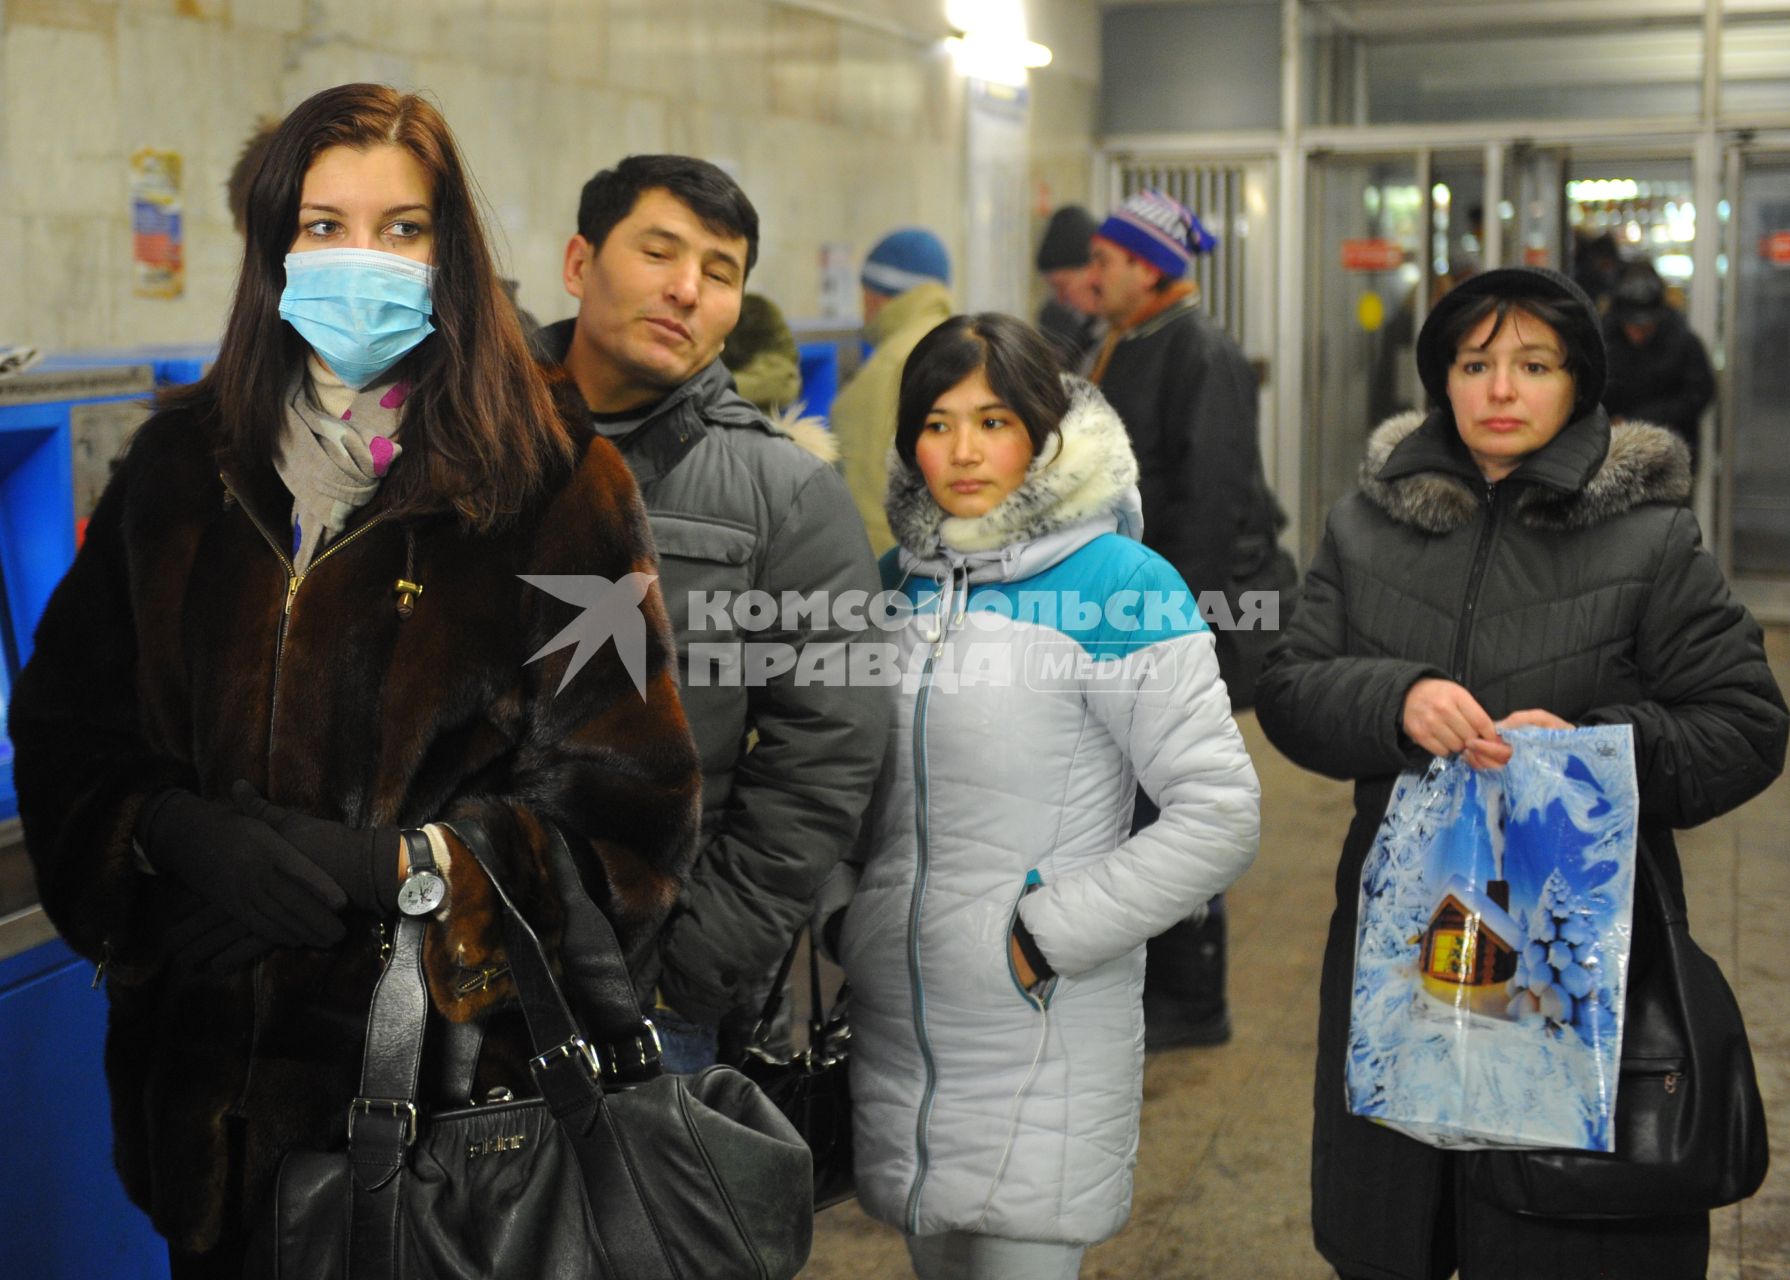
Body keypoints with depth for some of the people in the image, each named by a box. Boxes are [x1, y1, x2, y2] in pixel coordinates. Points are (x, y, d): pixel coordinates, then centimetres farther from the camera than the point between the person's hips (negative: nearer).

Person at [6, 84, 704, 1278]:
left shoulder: (554, 485, -6)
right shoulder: (183, 462, 7)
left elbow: (627, 802, -9)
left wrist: (400, 865, -20)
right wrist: (175, 831, -12)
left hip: (453, 1046, -3)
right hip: (206, 1050, 4)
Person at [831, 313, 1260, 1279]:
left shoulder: (1117, 589, -10)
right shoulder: (897, 581, 8)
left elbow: (1218, 817, -15)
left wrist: (1047, 935, -15)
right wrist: (846, 921, 8)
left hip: (1044, 1039, -5)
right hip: (895, 1035, 6)